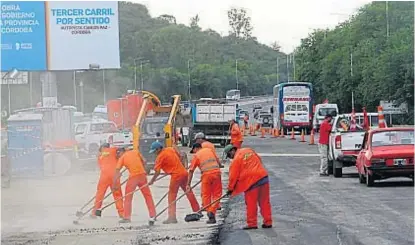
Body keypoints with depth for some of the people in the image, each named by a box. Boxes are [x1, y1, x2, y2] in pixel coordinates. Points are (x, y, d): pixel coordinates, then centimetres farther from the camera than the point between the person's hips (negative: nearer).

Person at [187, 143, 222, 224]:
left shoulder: (196, 155, 9)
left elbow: (191, 170, 7)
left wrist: (188, 184, 8)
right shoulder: (209, 150, 18)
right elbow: (218, 162, 20)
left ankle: (208, 211, 4)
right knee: (217, 194, 7)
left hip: (206, 174, -3)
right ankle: (212, 211, -6)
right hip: (217, 172, 3)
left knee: (206, 195, 10)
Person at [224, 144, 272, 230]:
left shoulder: (236, 159, -5)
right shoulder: (249, 150, 13)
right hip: (264, 177, 7)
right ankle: (268, 222, 14)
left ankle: (252, 223, 7)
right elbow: (259, 160, 24)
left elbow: (233, 176, -3)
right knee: (264, 202, 10)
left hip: (252, 181, -7)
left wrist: (230, 189, 8)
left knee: (251, 204, 4)